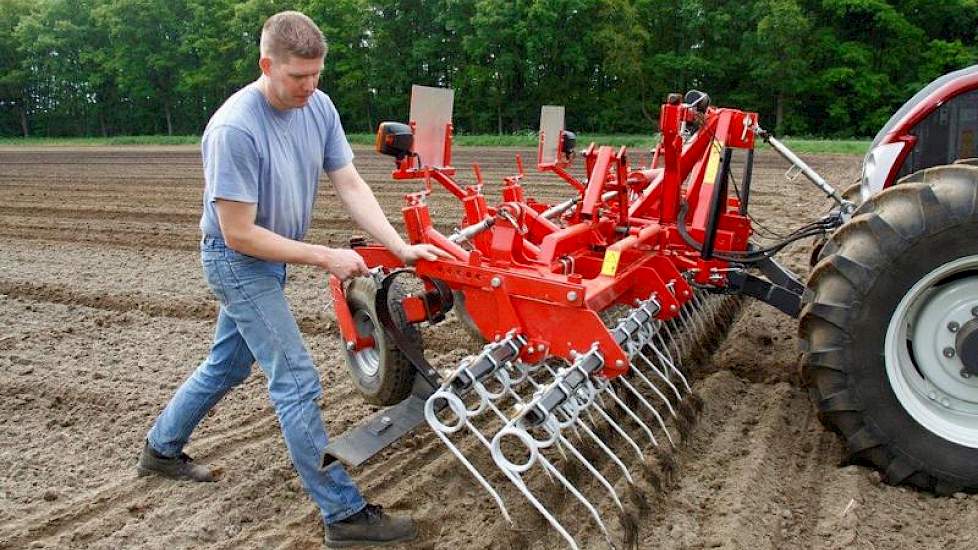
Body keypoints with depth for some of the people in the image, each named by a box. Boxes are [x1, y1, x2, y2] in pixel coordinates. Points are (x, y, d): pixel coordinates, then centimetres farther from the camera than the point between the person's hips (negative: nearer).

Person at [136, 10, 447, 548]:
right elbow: (239, 234, -25)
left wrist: (400, 247, -18)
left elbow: (351, 186, -7)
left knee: (228, 365, 23)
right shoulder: (234, 130, -28)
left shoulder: (319, 107, -8)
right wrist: (325, 257, -23)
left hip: (268, 262, 8)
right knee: (298, 383, -8)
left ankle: (161, 448, 46)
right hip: (238, 261, -8)